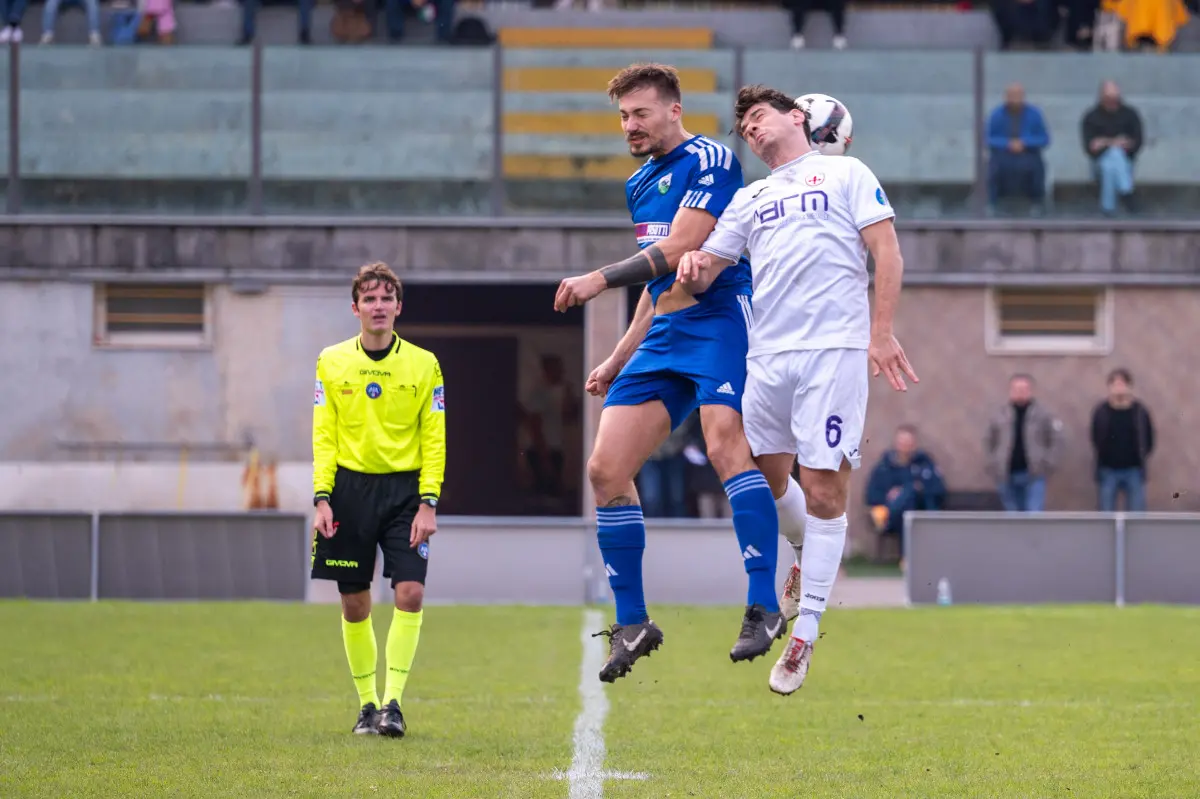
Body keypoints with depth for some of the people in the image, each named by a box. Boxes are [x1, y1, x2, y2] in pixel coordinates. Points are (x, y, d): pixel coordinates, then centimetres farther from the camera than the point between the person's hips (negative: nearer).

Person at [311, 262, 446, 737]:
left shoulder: (424, 365, 2)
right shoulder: (331, 363, 5)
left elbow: (434, 440, 1)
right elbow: (323, 436, 5)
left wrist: (427, 503, -7)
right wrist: (322, 498, -4)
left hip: (404, 488, -1)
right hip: (349, 487, 1)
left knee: (411, 592, -14)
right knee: (354, 604, 3)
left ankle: (393, 701, -7)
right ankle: (367, 703, 15)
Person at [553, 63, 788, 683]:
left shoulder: (709, 160, -6)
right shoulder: (639, 185, 21)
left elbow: (679, 250, -15)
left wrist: (601, 279, -16)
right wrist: (618, 361, 26)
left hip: (721, 318, -9)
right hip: (663, 335, 9)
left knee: (725, 442, -30)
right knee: (605, 469, -2)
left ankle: (764, 607, -33)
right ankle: (632, 624, 7)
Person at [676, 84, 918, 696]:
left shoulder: (845, 174, 10)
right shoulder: (749, 199, 23)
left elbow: (886, 253, 2)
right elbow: (706, 269, 20)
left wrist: (881, 332, -8)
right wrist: (693, 269, -5)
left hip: (834, 350, -5)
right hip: (766, 353, 6)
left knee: (824, 490, -8)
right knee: (763, 482, 6)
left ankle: (805, 632, -5)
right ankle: (806, 558, 34)